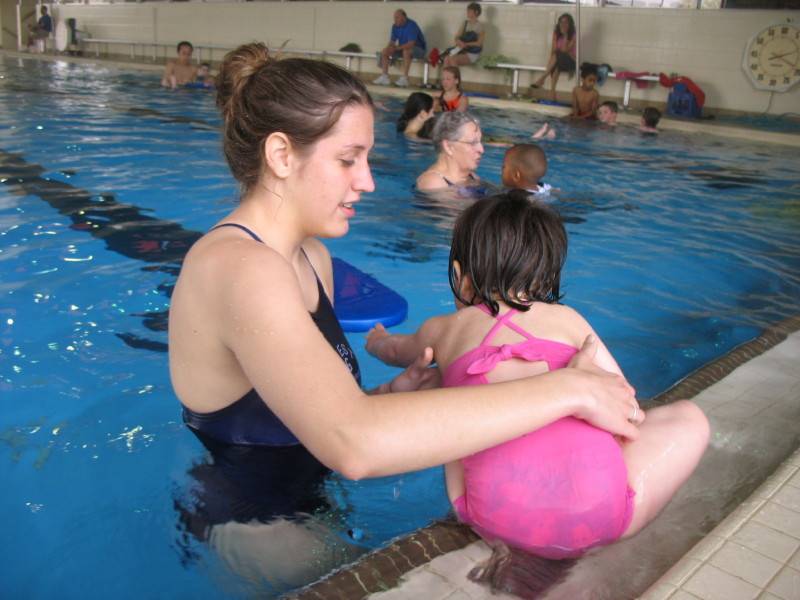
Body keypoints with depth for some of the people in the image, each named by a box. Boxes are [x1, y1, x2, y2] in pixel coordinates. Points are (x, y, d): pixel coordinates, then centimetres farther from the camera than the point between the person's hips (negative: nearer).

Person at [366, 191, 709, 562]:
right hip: (601, 509, -1)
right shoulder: (566, 319, 17)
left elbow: (393, 351, 46)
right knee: (689, 417, 25)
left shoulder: (442, 330, 22)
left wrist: (377, 339, 72)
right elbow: (626, 410, 12)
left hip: (498, 521, 2)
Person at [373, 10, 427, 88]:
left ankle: (404, 78, -38)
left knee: (406, 51, -40)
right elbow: (392, 42, 2)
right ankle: (384, 77, -11)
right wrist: (388, 48, -20)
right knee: (384, 52, -8)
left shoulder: (412, 25, -22)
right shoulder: (395, 26, 0)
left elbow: (411, 44, -31)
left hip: (418, 49, -7)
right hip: (402, 48, 7)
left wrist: (397, 48, -37)